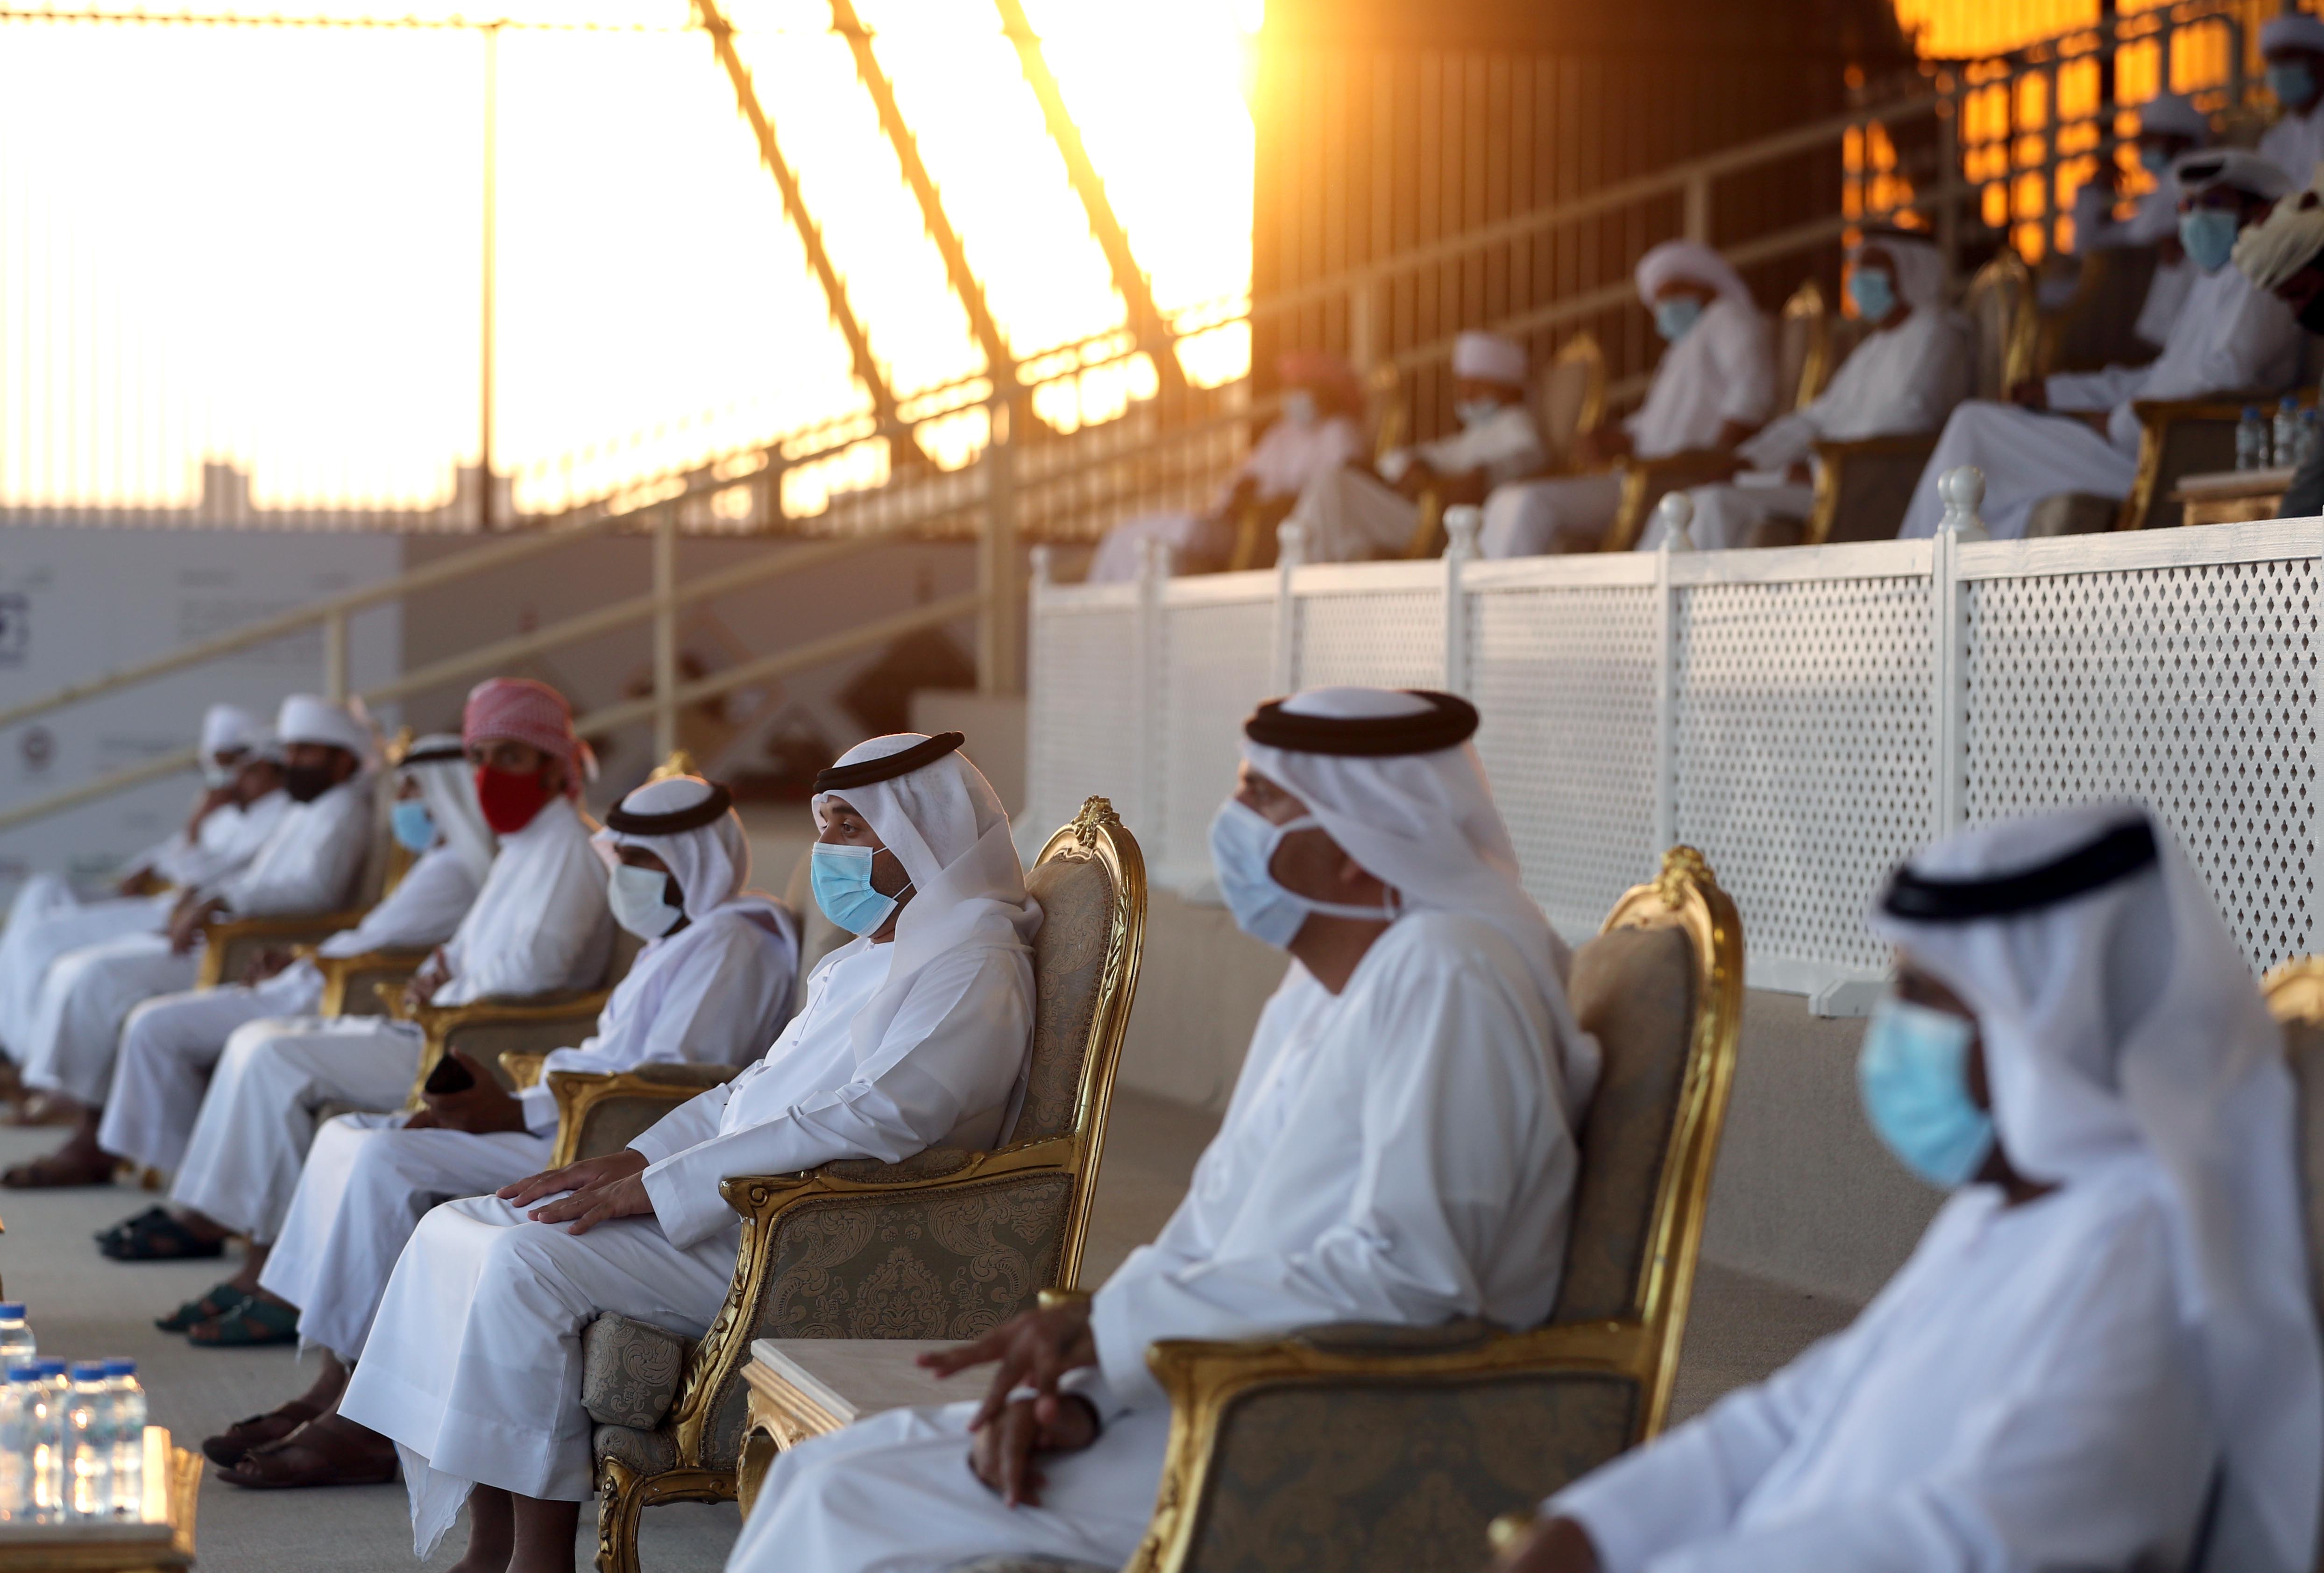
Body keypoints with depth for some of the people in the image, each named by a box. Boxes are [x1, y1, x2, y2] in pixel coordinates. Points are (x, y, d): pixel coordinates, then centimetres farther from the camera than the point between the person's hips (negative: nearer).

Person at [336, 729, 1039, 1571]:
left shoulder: (974, 971, -13)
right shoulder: (869, 957, 21)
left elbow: (877, 1121, -24)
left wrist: (657, 1186, -23)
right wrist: (634, 1159, 4)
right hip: (755, 1209, 11)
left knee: (532, 1259, -25)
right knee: (457, 1231, -1)